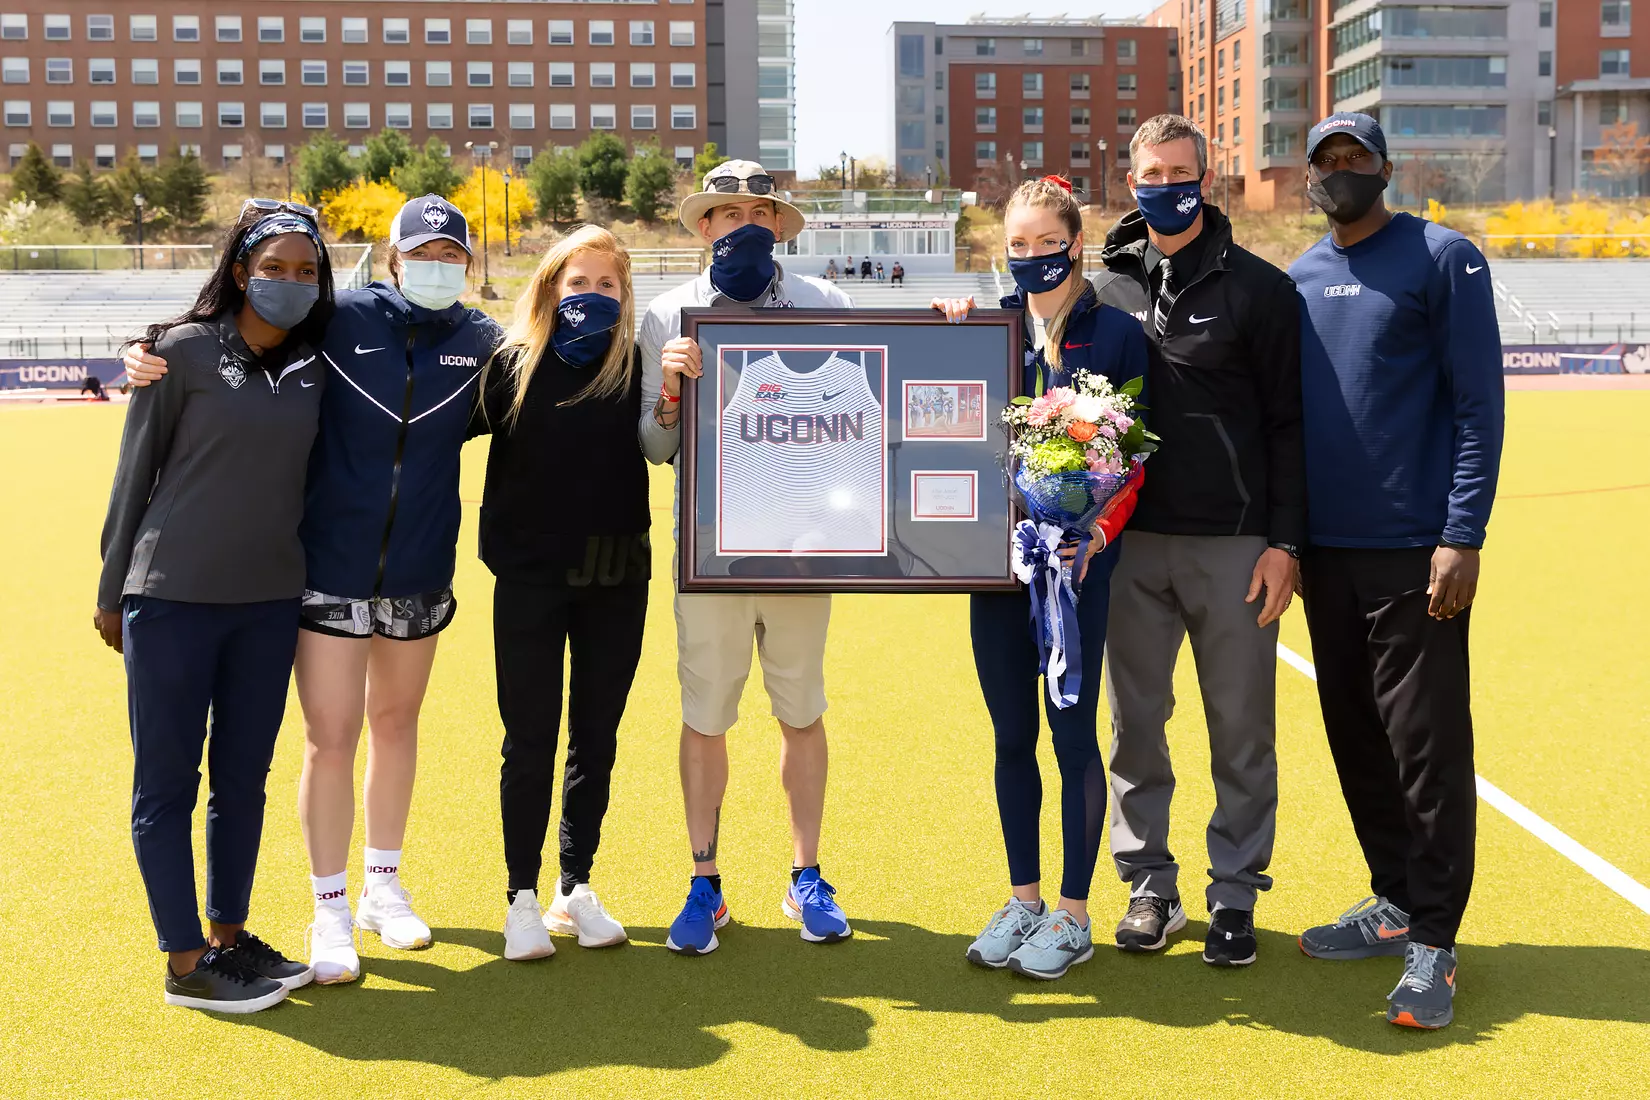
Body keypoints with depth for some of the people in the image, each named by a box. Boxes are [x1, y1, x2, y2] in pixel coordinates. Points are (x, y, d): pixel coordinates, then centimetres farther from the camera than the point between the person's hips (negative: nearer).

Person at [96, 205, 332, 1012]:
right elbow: (135, 473, -1)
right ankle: (185, 964, 10)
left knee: (245, 778, 11)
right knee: (167, 780, 2)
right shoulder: (183, 350, -5)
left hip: (270, 603, 5)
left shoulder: (312, 370, 6)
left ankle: (229, 937, 25)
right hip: (172, 596, -4)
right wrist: (112, 591, 2)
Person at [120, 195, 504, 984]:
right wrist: (153, 357, -17)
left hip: (420, 572, 3)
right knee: (330, 738, -2)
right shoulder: (339, 320, -7)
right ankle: (331, 913, 13)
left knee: (396, 722, 16)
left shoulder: (481, 342, 0)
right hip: (330, 569, -3)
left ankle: (383, 888, 33)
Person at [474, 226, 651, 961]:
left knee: (595, 739, 11)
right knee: (530, 742, 5)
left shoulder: (637, 369, 0)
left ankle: (575, 889, 24)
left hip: (616, 580, 2)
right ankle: (522, 899, 16)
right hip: (530, 578, -1)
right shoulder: (514, 366, -2)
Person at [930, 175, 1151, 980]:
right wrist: (947, 327, -2)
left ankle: (1073, 915, 11)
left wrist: (1097, 532, -18)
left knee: (1073, 733, 1)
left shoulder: (1115, 333, -2)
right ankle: (1022, 899, 23)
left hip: (1076, 560, -4)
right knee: (1011, 734, 10)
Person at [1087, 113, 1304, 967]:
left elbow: (1289, 423, 0)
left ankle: (1234, 896, 15)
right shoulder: (1106, 286, 8)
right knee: (1134, 723, 8)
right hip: (1130, 543, 3)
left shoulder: (1258, 288, 1)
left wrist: (1283, 541, -6)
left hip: (1232, 545, -2)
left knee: (1241, 730, 3)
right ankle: (1150, 886, 20)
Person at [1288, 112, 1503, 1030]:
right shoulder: (1299, 281, 12)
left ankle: (1433, 941, 4)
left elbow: (1479, 404, -9)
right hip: (1325, 551, 6)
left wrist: (1463, 536, -15)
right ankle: (1395, 903, 26)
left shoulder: (1444, 260, -4)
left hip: (1416, 552, -6)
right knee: (1356, 737, 12)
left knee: (1427, 743, -4)